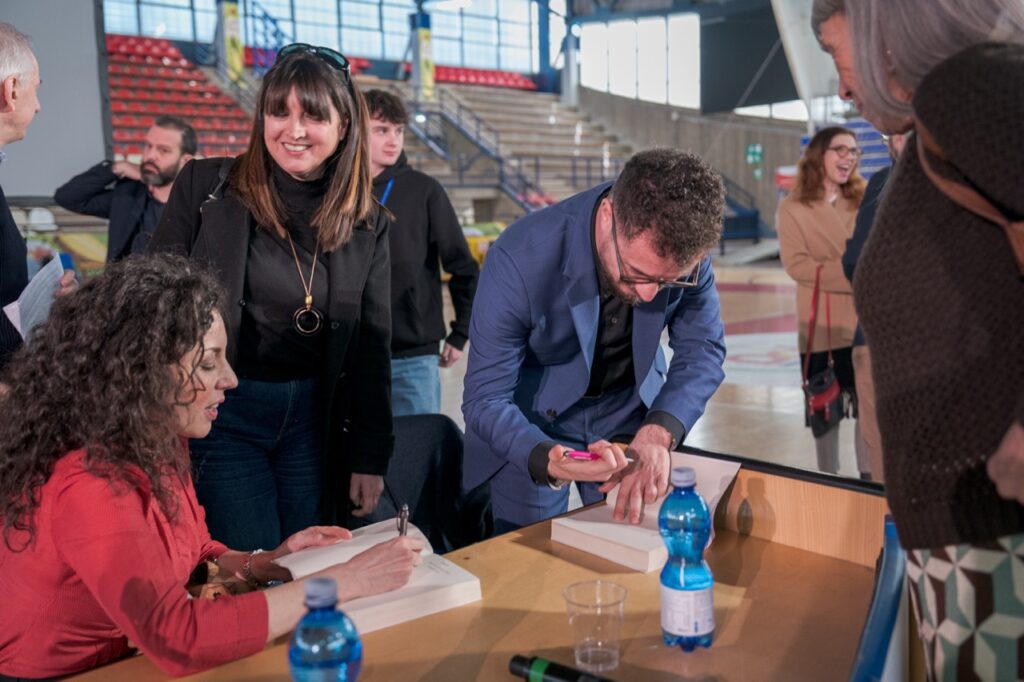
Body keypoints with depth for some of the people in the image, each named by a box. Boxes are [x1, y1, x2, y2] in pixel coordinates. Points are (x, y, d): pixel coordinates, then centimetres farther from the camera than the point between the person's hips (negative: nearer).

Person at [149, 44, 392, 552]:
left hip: (316, 421, 3)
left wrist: (370, 459, 3)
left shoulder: (366, 223, 2)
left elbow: (372, 349, 5)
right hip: (220, 415, -2)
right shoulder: (205, 186, -5)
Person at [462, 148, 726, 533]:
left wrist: (659, 432, -31)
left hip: (630, 410, 3)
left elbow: (702, 348, -12)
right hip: (533, 418, -3)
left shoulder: (683, 247, -23)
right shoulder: (520, 259, -33)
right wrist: (547, 461, -46)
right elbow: (485, 400, -27)